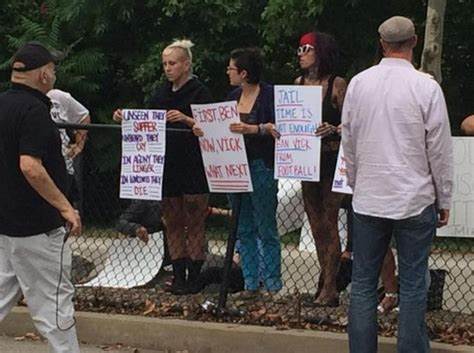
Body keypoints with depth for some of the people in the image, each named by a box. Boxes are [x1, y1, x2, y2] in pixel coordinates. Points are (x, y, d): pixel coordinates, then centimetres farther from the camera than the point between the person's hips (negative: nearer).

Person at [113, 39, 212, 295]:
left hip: (193, 168, -6)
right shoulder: (162, 94, 14)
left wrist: (186, 119, -27)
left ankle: (194, 276, 2)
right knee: (173, 223, 7)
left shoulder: (199, 92, -5)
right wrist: (126, 118, -1)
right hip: (167, 168, 7)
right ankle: (178, 275, 11)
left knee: (194, 224, -2)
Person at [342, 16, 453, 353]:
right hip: (415, 199, -3)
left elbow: (349, 144, 9)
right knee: (413, 287, 2)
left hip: (368, 199, 3)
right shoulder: (426, 87, -10)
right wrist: (444, 200, 5)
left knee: (363, 284, 8)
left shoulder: (358, 84, 0)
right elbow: (440, 150, -6)